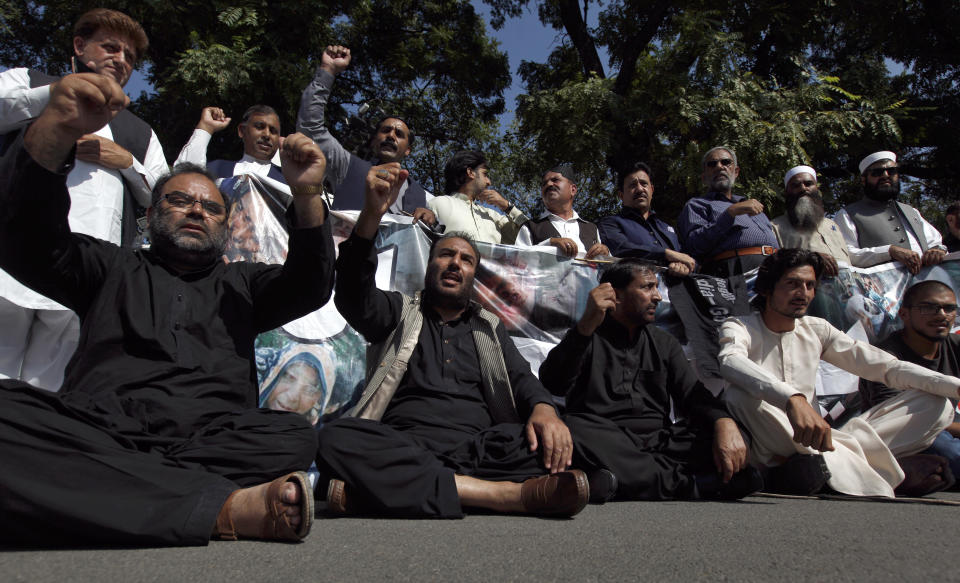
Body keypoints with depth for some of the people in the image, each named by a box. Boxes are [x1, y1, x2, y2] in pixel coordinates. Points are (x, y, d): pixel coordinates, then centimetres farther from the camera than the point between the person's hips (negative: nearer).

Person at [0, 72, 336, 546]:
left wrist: (306, 196, -6)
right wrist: (57, 129, -12)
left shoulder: (241, 284, 28)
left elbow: (310, 287, 10)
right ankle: (227, 506, -37)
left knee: (293, 437, -29)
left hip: (213, 441, 1)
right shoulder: (113, 269, 25)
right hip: (94, 431, 0)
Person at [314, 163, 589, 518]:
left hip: (479, 446, 2)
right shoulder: (399, 312, 19)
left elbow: (522, 380, 13)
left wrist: (544, 409, -14)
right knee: (334, 439, -34)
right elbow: (354, 297, -2)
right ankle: (507, 494, -39)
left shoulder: (489, 328, 26)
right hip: (403, 448, -1)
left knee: (558, 444, -25)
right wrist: (371, 215, -18)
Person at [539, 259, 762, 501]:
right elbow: (553, 386, -10)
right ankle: (688, 485, -29)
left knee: (733, 436, -19)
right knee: (571, 429, -37)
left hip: (659, 440, 4)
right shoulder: (587, 337, 9)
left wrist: (724, 422, -14)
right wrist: (587, 325, -21)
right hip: (605, 439, -3)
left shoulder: (665, 343, 23)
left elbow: (693, 394, 9)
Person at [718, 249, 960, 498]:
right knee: (739, 394, -38)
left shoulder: (816, 330, 12)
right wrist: (792, 399, -47)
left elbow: (885, 366, 6)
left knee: (936, 405, -2)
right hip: (768, 454, -5)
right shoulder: (739, 328, -6)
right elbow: (731, 362, -31)